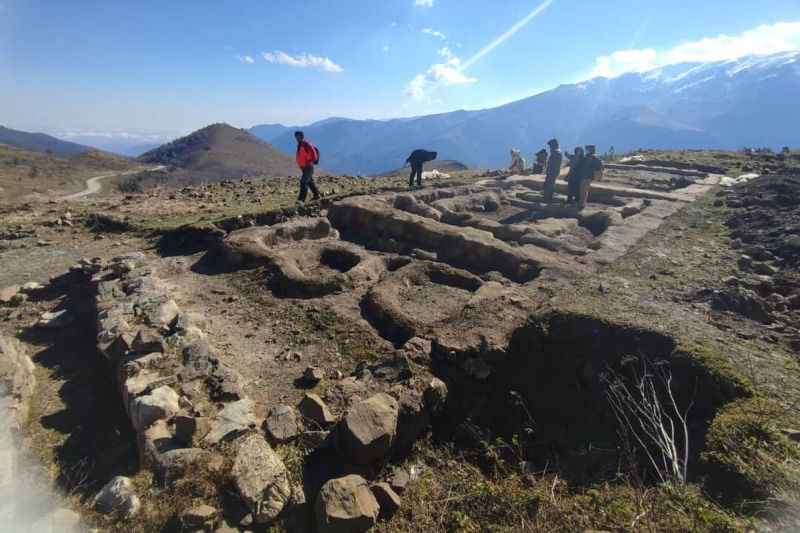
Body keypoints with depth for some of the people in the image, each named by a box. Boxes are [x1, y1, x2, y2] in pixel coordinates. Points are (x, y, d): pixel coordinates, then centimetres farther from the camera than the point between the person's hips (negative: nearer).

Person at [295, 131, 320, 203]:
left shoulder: (307, 145, -15)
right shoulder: (300, 145, 13)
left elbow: (314, 154, -22)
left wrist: (308, 161, -15)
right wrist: (301, 165, 12)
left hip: (308, 167, -10)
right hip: (304, 167, 10)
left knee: (303, 182, -14)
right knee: (310, 182, 17)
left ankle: (301, 199, -13)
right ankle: (317, 195, 28)